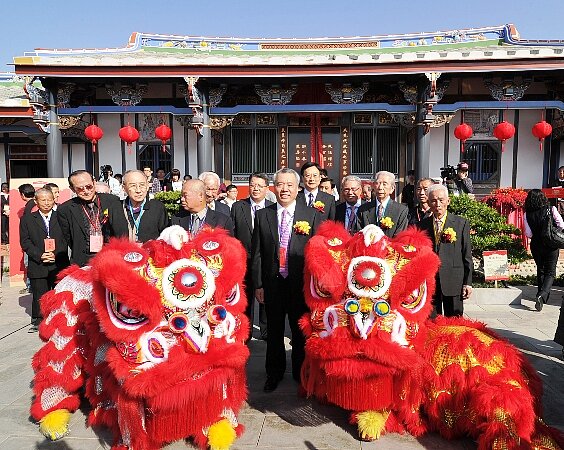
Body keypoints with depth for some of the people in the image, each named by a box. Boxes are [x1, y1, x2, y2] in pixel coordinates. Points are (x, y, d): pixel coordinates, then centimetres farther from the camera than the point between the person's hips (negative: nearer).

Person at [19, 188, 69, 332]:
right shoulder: (27, 219, 7)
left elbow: (66, 239, 1)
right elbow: (25, 242, 2)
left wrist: (56, 254, -13)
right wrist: (40, 255, -11)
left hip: (59, 265, 0)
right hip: (37, 265, 1)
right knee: (39, 295, 5)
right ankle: (38, 321, 19)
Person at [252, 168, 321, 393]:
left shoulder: (312, 215, -3)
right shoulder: (262, 215, 2)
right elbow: (257, 253, 3)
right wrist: (258, 284, -1)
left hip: (301, 283, -1)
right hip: (272, 283, 1)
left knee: (301, 331, 14)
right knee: (274, 332, 15)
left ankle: (300, 373, 35)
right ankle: (274, 373, 35)